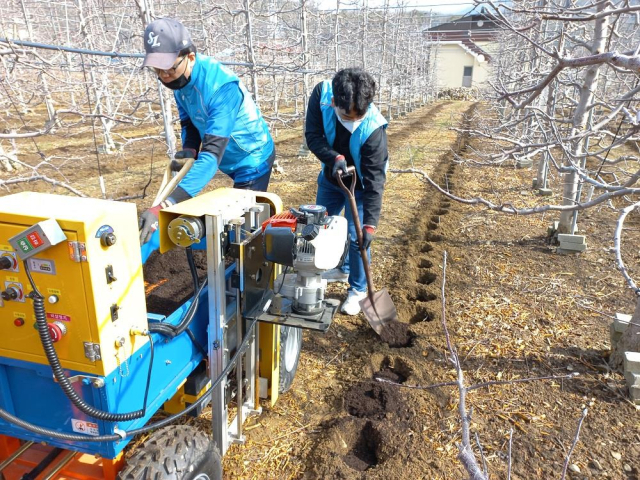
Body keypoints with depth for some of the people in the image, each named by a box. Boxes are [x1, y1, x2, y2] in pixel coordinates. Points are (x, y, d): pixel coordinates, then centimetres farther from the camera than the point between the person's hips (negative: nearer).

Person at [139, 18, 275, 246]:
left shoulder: (221, 87, -35)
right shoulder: (180, 79, -11)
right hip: (232, 160, 8)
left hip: (252, 158, -8)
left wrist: (165, 206, -53)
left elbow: (212, 153, -44)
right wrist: (189, 149, -18)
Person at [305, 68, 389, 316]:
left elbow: (374, 180, -34)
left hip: (359, 185, -5)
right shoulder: (321, 93, -28)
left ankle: (357, 289, 18)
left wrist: (370, 224, -37)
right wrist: (335, 158, -41)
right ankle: (342, 268, 44)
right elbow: (312, 135, -20)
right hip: (330, 177, 5)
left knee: (356, 237, -6)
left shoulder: (373, 128, -37)